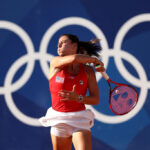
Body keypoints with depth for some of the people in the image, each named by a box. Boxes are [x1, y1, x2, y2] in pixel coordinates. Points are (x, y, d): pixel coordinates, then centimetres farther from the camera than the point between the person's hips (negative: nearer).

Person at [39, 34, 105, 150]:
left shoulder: (88, 70, 0)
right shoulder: (55, 63, -3)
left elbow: (95, 99, -1)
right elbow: (74, 58, -24)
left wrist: (78, 98, -20)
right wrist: (95, 60, -8)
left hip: (79, 120, -1)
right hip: (58, 121, 1)